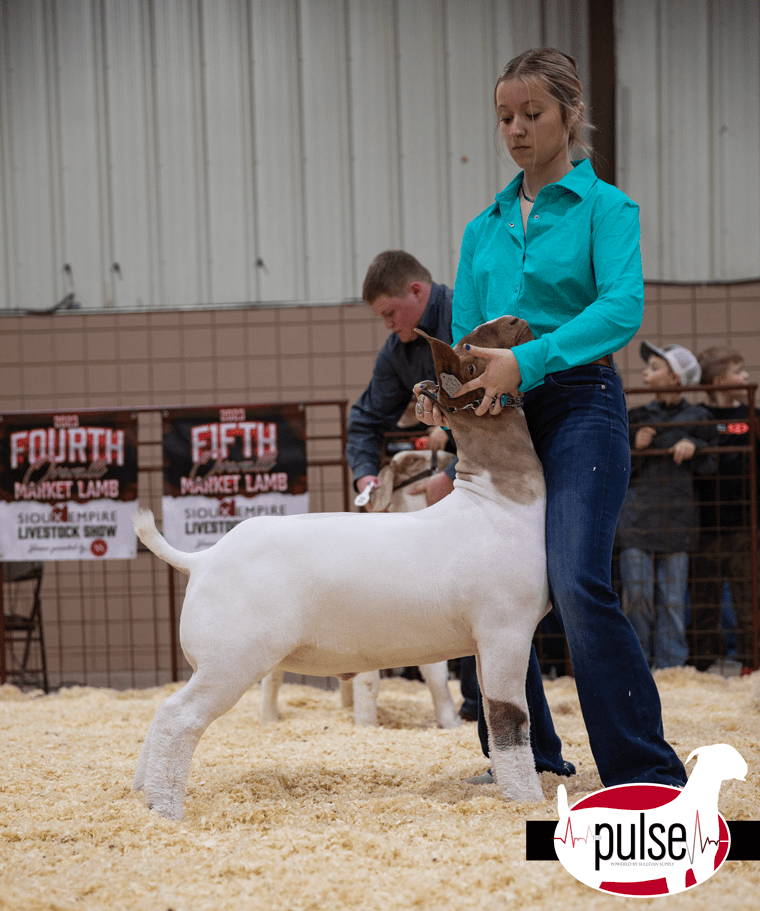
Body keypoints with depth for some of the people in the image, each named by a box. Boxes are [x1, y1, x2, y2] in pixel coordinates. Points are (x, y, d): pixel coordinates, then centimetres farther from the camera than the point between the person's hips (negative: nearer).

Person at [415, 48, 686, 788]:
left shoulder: (603, 207, 1)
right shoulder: (485, 228, 17)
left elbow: (623, 307, -16)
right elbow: (466, 333, 17)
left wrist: (529, 359, -27)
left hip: (576, 403, -6)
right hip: (498, 418, 6)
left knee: (578, 585, -21)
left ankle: (648, 773, -17)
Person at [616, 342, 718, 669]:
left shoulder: (696, 417, 7)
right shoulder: (635, 417, 12)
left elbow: (714, 462, 10)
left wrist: (694, 446, -8)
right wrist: (633, 445, -4)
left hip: (677, 517, -1)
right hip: (636, 516, 1)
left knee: (672, 600, -1)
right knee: (637, 596, -3)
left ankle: (670, 665, 6)